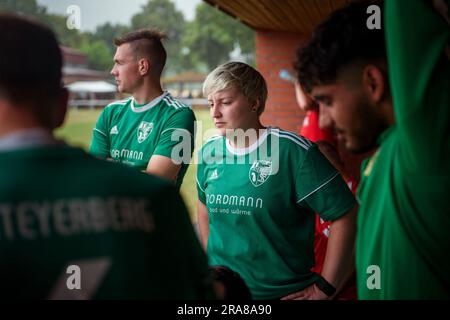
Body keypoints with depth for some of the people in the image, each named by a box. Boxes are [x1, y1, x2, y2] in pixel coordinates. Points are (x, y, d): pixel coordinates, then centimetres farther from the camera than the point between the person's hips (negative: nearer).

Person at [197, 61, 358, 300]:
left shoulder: (292, 151, -16)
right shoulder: (208, 152, 0)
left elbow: (345, 215, -16)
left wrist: (324, 288, -14)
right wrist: (208, 260, 13)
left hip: (284, 292, -4)